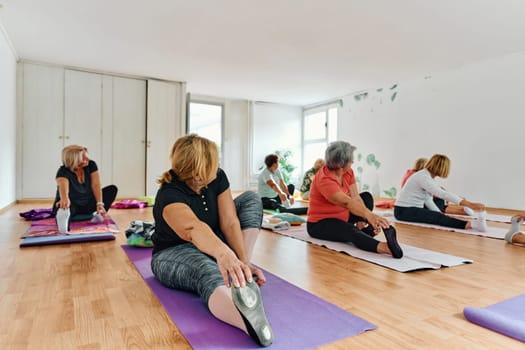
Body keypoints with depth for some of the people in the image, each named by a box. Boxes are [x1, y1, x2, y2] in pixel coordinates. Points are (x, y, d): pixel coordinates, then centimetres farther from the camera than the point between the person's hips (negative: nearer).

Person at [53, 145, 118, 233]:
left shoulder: (91, 165, -13)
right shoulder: (63, 171, -25)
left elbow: (96, 185, -20)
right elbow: (63, 187, -46)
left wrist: (100, 203, -34)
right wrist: (64, 199, -69)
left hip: (88, 205, 4)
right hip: (72, 205, -4)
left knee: (112, 189, -17)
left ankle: (98, 213, -30)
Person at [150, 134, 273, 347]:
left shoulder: (217, 178, -13)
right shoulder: (169, 195, -30)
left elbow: (230, 223, -20)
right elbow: (193, 229, -52)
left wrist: (244, 261, -32)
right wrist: (222, 253, -71)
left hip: (213, 246, 6)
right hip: (174, 254, -6)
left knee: (251, 199, -9)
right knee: (209, 274, -42)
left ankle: (242, 272, -24)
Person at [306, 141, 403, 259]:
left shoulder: (348, 172, -4)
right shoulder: (324, 180, -28)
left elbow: (355, 197, -12)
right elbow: (346, 202, -42)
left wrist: (362, 220, -25)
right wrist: (369, 215, -55)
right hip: (320, 224, -9)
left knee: (367, 197, 6)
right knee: (350, 230, -39)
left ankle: (366, 232, -13)